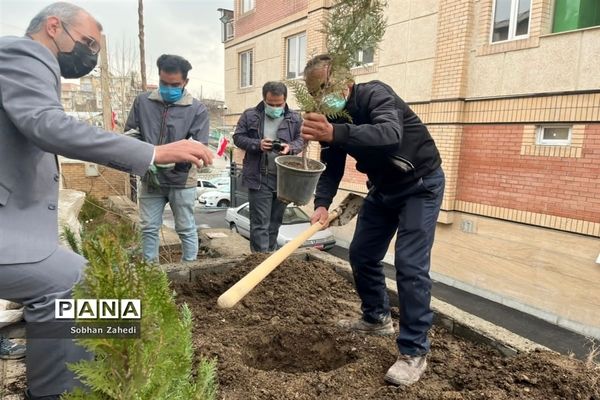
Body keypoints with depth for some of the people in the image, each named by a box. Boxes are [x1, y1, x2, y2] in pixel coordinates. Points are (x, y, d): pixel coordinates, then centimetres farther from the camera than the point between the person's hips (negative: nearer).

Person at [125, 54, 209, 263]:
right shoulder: (142, 101, 1)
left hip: (181, 181, -3)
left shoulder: (198, 109, -9)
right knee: (148, 228, 14)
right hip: (150, 180, 4)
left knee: (186, 230, 9)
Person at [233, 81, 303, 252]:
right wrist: (257, 144, -16)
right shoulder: (250, 115, -1)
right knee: (260, 224, -4)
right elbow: (238, 137, 1)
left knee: (275, 222, 17)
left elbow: (301, 139, 9)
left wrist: (290, 147, -14)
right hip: (259, 178, -3)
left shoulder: (294, 118, 5)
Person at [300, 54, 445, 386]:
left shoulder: (374, 94, -25)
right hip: (383, 188, 8)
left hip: (420, 185, -7)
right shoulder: (332, 118, -4)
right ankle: (377, 318, 32)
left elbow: (390, 134, -46)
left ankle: (414, 351, 0)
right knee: (361, 255, 10)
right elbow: (331, 170, -5)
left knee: (410, 265, -14)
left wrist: (335, 134, -59)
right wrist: (322, 204, -22)